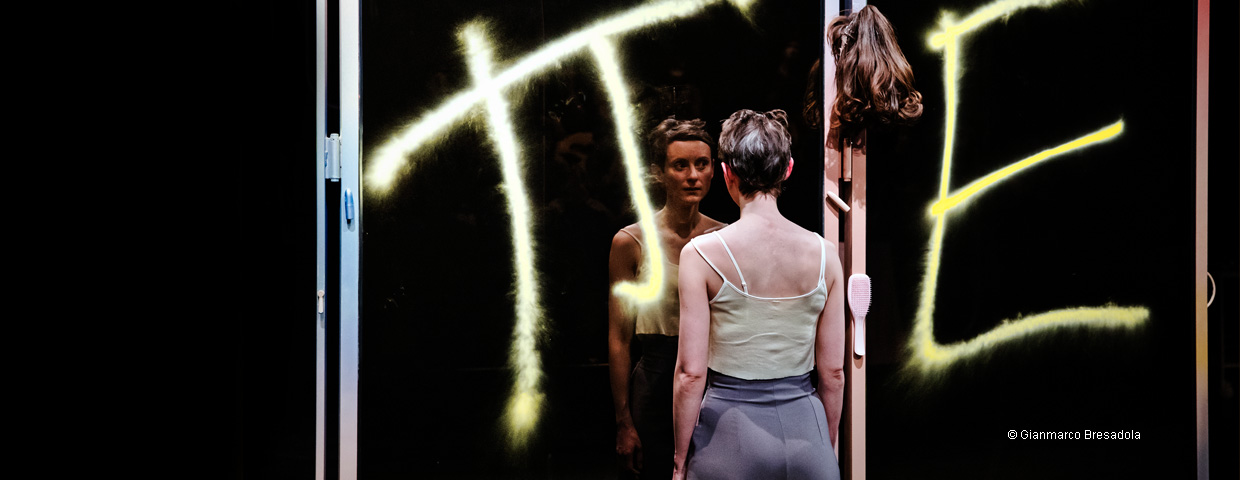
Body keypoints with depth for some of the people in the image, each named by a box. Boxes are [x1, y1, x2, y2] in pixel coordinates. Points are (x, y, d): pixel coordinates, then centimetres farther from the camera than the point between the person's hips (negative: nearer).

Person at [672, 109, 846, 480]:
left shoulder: (702, 254, -10)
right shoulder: (824, 254, -2)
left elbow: (691, 373, -10)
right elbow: (833, 371, 2)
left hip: (731, 434, -2)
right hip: (805, 429, 2)